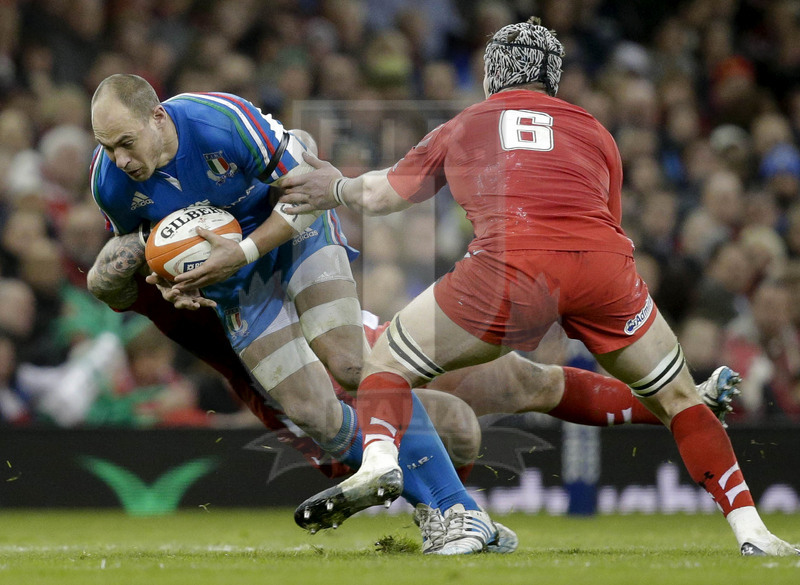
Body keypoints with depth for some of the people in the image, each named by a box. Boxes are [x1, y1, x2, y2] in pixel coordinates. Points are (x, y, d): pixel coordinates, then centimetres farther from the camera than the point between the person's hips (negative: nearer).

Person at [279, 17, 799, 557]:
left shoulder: (463, 127, 26)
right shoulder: (595, 132, 29)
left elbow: (379, 197, 33)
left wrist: (335, 187, 53)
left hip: (511, 266, -2)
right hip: (605, 264, 2)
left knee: (387, 366, 14)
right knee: (678, 398, 20)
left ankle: (380, 462, -16)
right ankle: (754, 535, 13)